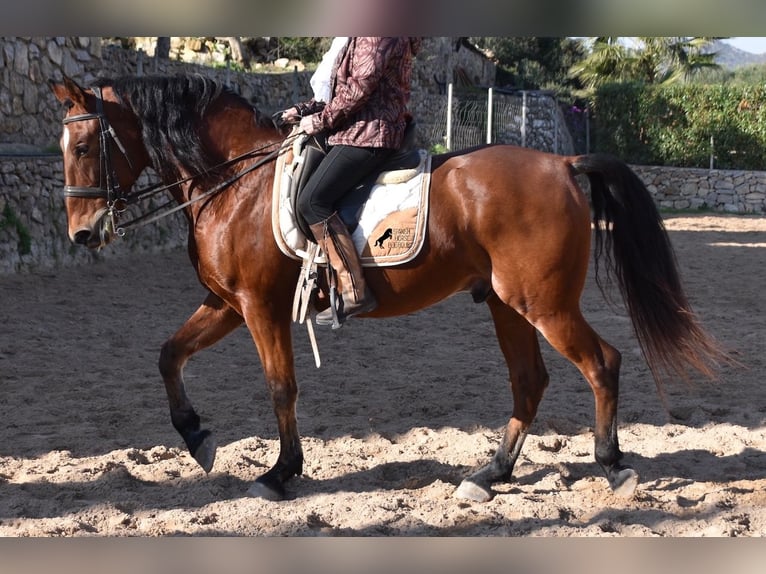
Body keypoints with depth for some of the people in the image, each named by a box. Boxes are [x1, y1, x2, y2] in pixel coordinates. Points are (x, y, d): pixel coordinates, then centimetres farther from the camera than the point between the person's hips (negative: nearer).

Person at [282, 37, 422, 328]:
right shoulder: (357, 36, 20)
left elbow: (360, 87, -18)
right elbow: (340, 86, 25)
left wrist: (321, 120, -11)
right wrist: (306, 110, 12)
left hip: (369, 133, -12)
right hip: (355, 129, 12)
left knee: (312, 201, -22)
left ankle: (354, 291, -23)